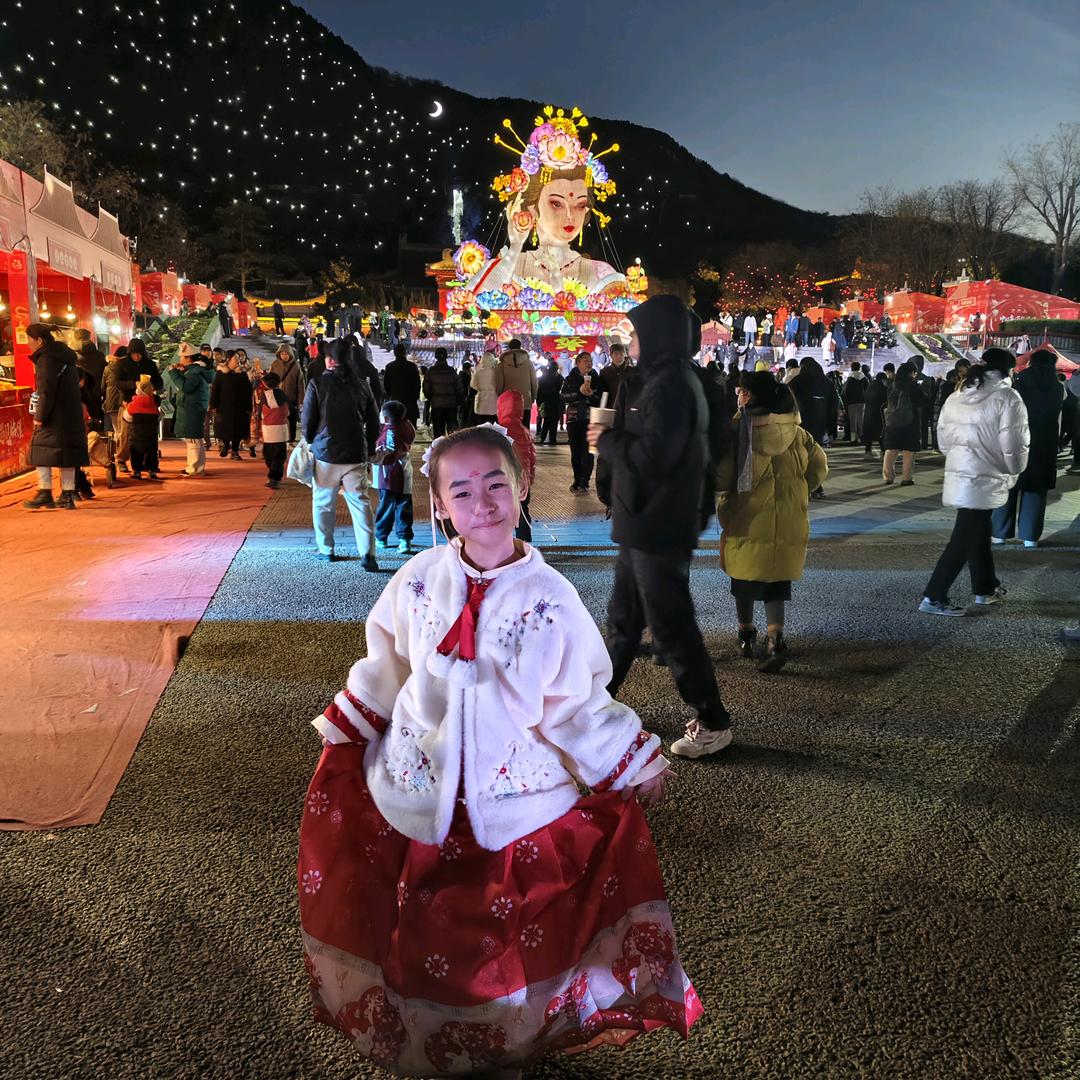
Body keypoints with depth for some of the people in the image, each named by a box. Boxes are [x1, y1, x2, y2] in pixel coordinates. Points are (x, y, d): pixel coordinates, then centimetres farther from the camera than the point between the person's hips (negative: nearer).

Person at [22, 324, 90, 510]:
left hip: (54, 418, -8)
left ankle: (45, 493, -1)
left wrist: (40, 416, -13)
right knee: (67, 453, 9)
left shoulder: (46, 360, -12)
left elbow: (46, 391, -18)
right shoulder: (66, 357, 16)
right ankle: (67, 495, 10)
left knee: (42, 452, 0)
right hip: (72, 416, 8)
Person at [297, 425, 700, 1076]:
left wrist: (636, 767, -4)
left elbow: (578, 705, -5)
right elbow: (384, 674, 6)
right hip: (416, 795, 2)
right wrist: (340, 739, 9)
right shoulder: (418, 581, -7)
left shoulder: (550, 597, -13)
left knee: (507, 940, 13)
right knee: (425, 938, 17)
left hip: (517, 803, -1)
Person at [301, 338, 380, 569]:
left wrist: (310, 442, 15)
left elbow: (307, 420, -4)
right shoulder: (362, 384, 2)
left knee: (322, 503, 13)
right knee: (360, 502, 4)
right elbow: (373, 422, 8)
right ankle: (367, 552, -5)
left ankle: (326, 549, 19)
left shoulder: (318, 384, -8)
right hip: (356, 455, 2)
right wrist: (368, 449, 19)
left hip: (325, 453, -2)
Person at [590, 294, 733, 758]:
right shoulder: (665, 379, 13)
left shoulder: (669, 385, -18)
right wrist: (613, 438, 2)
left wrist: (607, 440, -11)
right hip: (645, 524, 11)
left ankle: (713, 723, 9)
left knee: (671, 626, -2)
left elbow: (652, 455, -25)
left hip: (658, 529, -11)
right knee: (623, 616, 20)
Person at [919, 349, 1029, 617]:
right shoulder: (1007, 397, -12)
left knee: (978, 533, 21)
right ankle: (933, 597, -5)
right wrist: (1014, 471, 6)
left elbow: (943, 439, 13)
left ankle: (985, 588, 33)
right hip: (984, 480, -8)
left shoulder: (956, 396, 9)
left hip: (958, 475, 8)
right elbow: (1013, 445, -12)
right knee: (964, 540, -4)